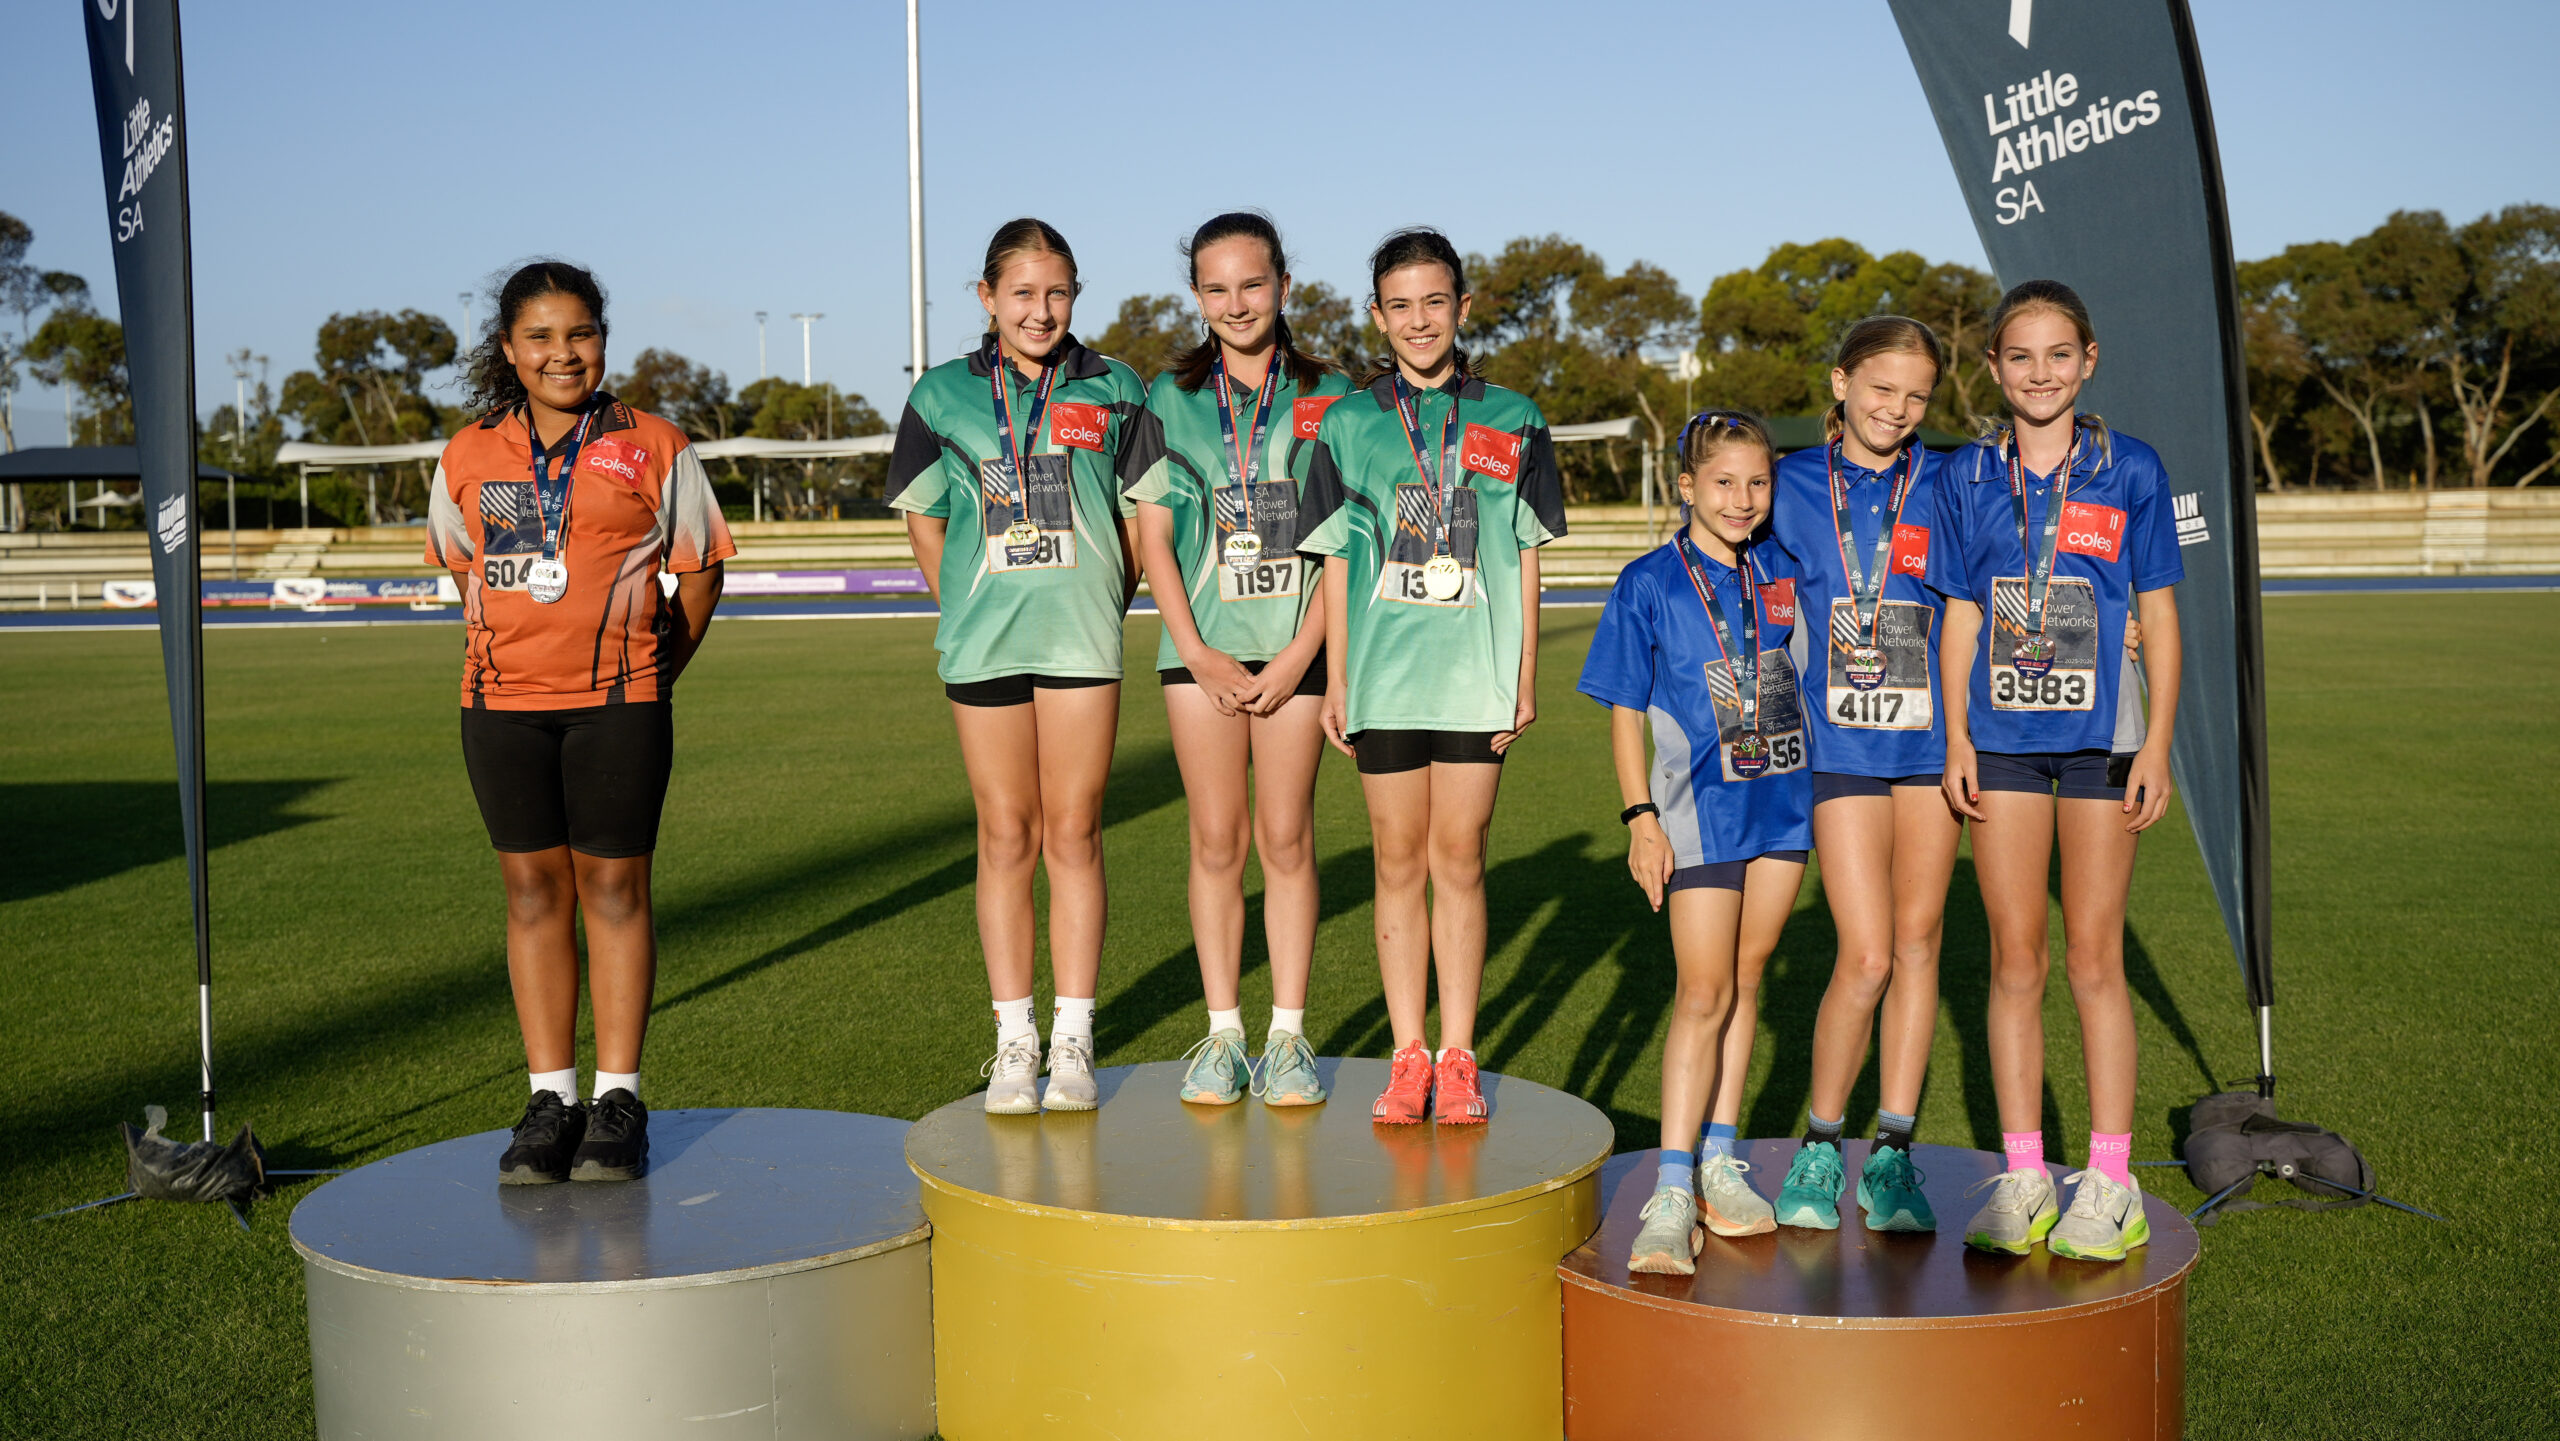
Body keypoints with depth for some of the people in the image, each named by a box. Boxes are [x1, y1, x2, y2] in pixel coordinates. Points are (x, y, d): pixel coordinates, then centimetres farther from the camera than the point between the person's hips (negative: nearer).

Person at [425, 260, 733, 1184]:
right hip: (502, 706, 3)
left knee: (613, 889, 1)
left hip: (618, 702, -2)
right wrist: (507, 652, 12)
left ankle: (618, 1101, 9)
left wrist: (656, 671, 2)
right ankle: (549, 1099, 14)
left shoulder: (652, 447, 1)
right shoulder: (468, 459, 8)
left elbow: (700, 568, 6)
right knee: (533, 892, 6)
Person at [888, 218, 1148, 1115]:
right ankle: (1014, 1041, 12)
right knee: (1006, 838, 4)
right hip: (982, 640, 0)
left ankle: (1073, 1040, 9)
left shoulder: (1114, 393, 5)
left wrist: (1106, 607, 7)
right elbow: (922, 519, 13)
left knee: (1074, 834, 1)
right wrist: (967, 611, 9)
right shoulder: (944, 396, 5)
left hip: (1082, 638, 0)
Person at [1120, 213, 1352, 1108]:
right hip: (1200, 647, 1)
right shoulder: (1170, 400, 7)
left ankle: (1288, 1036, 10)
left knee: (1287, 838, 1)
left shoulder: (1326, 398, 4)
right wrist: (1198, 652, -6)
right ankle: (1223, 1034, 12)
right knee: (1216, 841, 3)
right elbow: (1152, 538, 5)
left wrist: (1299, 655, -9)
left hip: (1293, 647, -1)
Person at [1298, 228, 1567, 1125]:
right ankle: (1408, 1059, 14)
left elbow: (1525, 555, 8)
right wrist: (1335, 681, 4)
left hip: (1476, 673, 0)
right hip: (1384, 674, 0)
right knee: (1399, 863, 6)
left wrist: (1525, 677, 4)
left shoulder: (1511, 421, 6)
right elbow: (1338, 559, 8)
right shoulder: (1349, 425, 6)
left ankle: (1457, 1059, 12)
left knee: (1459, 861, 3)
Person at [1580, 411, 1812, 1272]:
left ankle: (1719, 1164, 19)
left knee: (1745, 979, 9)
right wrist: (1640, 817, -8)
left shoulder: (1783, 569, 7)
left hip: (1782, 800, 4)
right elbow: (1625, 712, -1)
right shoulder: (1649, 584, -3)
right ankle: (1672, 1192, -9)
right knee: (1702, 992, -9)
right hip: (1700, 808, -4)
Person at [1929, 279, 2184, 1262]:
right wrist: (1957, 736, 1)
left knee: (2093, 959, 1)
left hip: (2100, 735, -2)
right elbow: (1961, 617, 9)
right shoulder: (1969, 479, 6)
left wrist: (2157, 742, -4)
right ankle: (2022, 1178, 13)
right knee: (2014, 960, 5)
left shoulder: (2130, 471, 1)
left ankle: (2109, 1182, 11)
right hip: (2003, 736, 2)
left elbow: (2158, 615, 2)